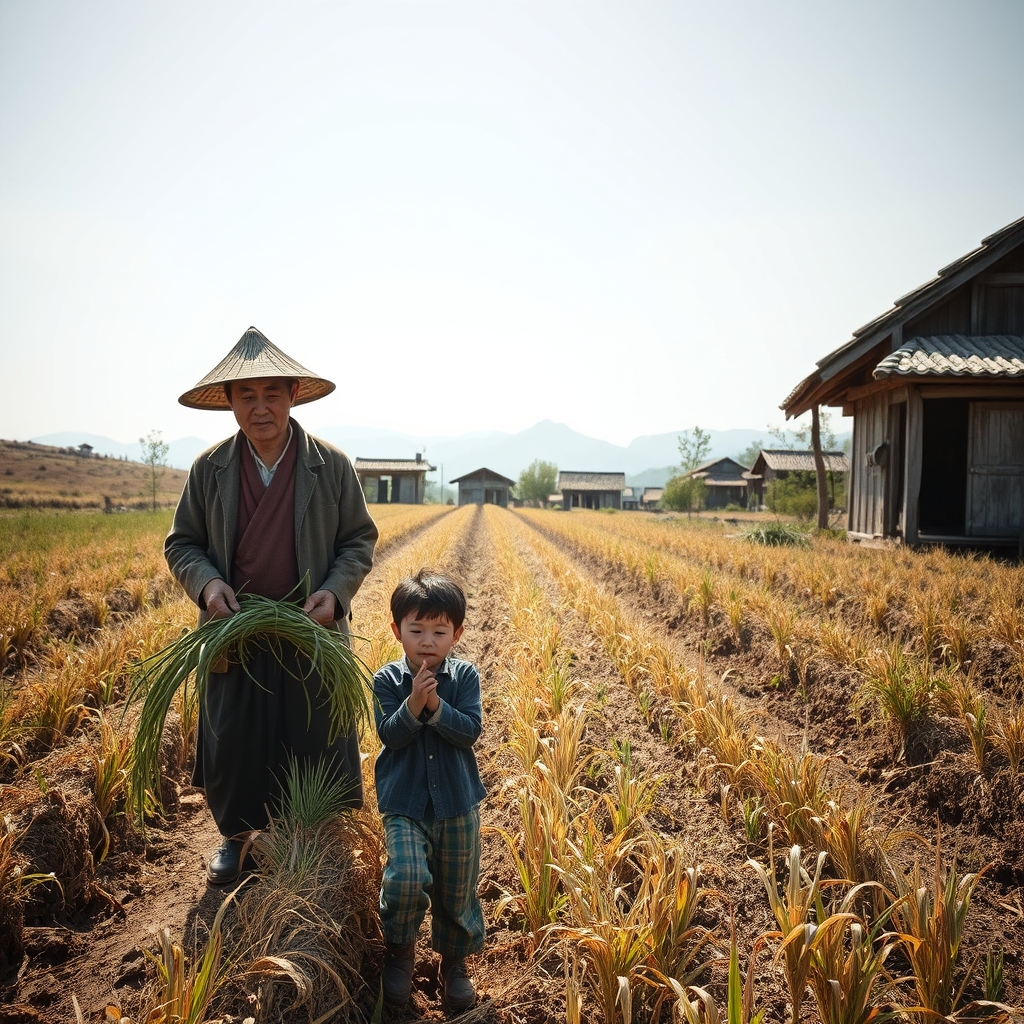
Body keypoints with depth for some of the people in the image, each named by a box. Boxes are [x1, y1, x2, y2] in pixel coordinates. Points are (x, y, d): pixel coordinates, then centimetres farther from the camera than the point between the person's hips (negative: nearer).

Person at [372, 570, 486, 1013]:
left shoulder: (465, 676, -4)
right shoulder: (387, 680, -5)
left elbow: (470, 730, -13)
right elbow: (389, 736, -13)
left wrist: (435, 705, -25)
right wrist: (412, 704, -28)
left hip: (458, 802, 2)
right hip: (404, 802, -1)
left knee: (457, 889, 11)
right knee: (406, 878, -20)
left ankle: (454, 960, 38)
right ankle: (400, 948, 11)